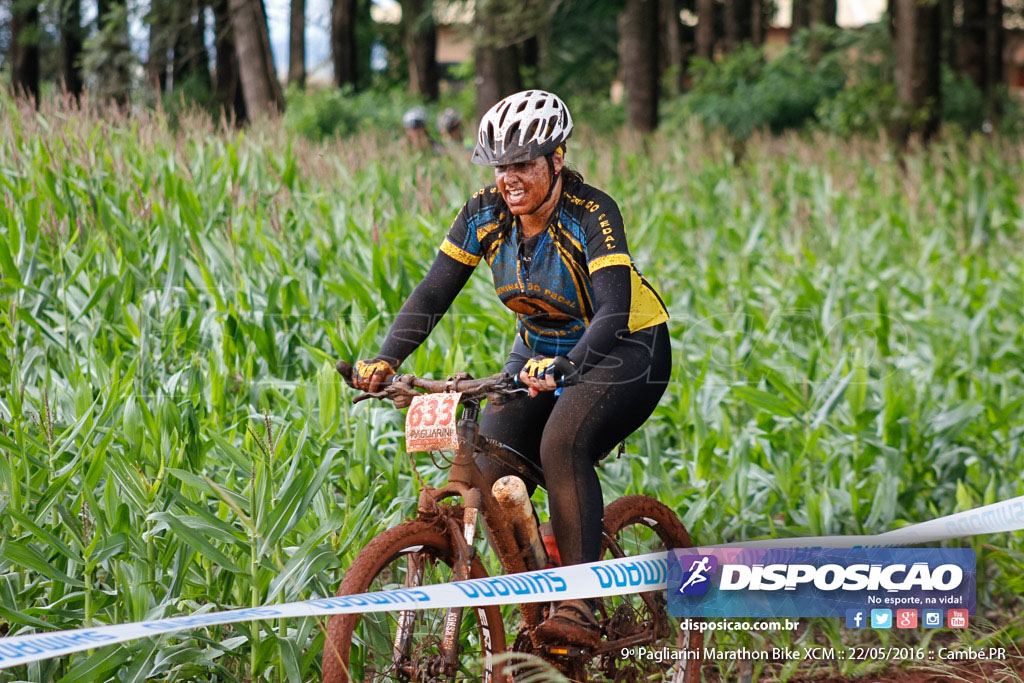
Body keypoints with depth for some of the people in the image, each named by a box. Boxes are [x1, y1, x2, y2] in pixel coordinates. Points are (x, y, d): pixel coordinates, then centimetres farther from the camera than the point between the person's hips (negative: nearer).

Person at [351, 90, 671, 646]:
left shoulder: (591, 214, -27)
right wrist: (386, 359, -28)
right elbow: (433, 293, -12)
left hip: (627, 350, -6)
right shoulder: (486, 213, -12)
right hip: (542, 347, 6)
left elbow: (613, 311, -38)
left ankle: (580, 606, -30)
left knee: (562, 446, -32)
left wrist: (562, 369, -55)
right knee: (493, 475, -12)